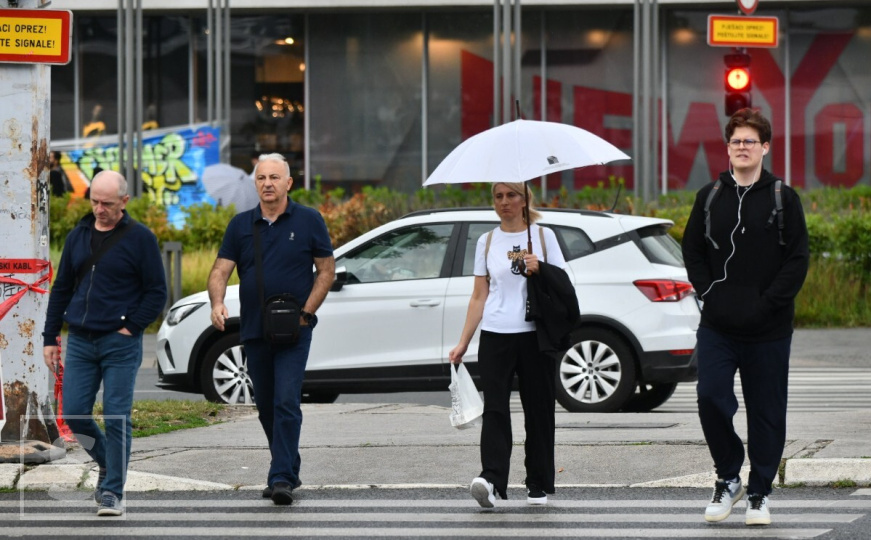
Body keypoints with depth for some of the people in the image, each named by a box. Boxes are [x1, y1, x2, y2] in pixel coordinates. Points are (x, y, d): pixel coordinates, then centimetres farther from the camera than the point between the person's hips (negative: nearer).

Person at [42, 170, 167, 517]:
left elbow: (157, 293, -2)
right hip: (80, 342, 5)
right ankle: (107, 463, 26)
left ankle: (112, 492, 2)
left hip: (120, 345, -5)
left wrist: (130, 328, -11)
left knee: (116, 419, -5)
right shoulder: (78, 237, 11)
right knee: (74, 415, 1)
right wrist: (50, 338, 12)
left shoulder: (139, 239, -3)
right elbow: (61, 290, 16)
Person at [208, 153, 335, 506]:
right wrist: (217, 303, -19)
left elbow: (327, 271, 3)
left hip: (293, 331, -4)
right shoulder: (241, 225, 7)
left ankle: (281, 479, -16)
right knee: (266, 407, 12)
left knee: (286, 403, -14)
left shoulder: (308, 221, 0)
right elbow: (220, 271, 2)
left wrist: (305, 312, -8)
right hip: (253, 331, 4)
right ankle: (290, 470, 27)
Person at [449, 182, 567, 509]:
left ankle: (538, 486, 11)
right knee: (495, 408, -13)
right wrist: (463, 342, 8)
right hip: (496, 335, 1)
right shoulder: (487, 242, 12)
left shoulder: (543, 236, 7)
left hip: (535, 334, -1)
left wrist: (540, 271, -13)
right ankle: (491, 478, -26)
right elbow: (479, 297, 13)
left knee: (538, 409, 2)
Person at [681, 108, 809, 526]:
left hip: (768, 330, -2)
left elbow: (797, 259, -3)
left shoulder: (782, 198, 0)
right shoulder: (709, 197, 8)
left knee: (766, 412, 3)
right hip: (717, 327, 2)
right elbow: (692, 250, 13)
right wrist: (709, 291, -1)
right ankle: (728, 478, 9)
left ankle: (759, 492, 15)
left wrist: (768, 303, -11)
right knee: (711, 398, -10)